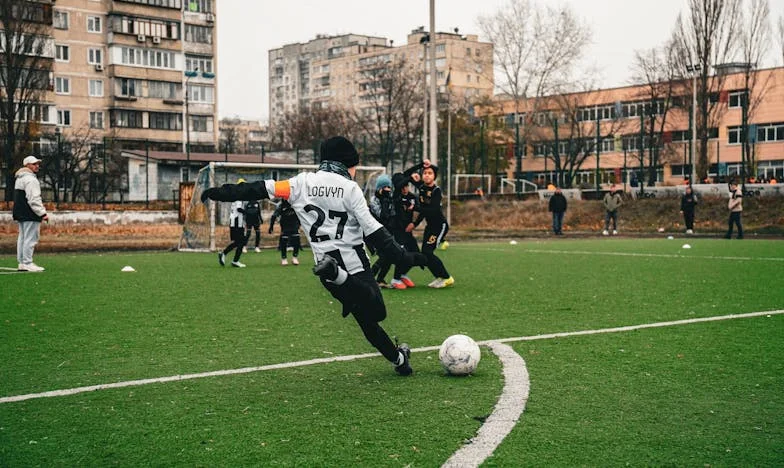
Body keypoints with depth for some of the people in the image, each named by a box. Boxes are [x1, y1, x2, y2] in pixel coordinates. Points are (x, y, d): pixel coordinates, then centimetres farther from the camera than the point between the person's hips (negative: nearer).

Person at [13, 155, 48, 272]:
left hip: (20, 214, 11)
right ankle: (27, 263, -9)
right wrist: (43, 213, -18)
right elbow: (34, 199, -21)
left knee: (22, 237, 13)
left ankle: (21, 262, 17)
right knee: (30, 238, -8)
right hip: (30, 215, -11)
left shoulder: (19, 178, 20)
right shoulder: (30, 179, -14)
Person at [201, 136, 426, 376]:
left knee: (366, 318, 17)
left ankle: (398, 358, 16)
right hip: (355, 265, -4)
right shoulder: (350, 188, -4)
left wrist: (220, 192, 9)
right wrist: (404, 257, -5)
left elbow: (261, 189, 3)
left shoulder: (302, 182, 5)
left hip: (327, 266, 4)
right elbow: (373, 231, -10)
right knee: (376, 312, 6)